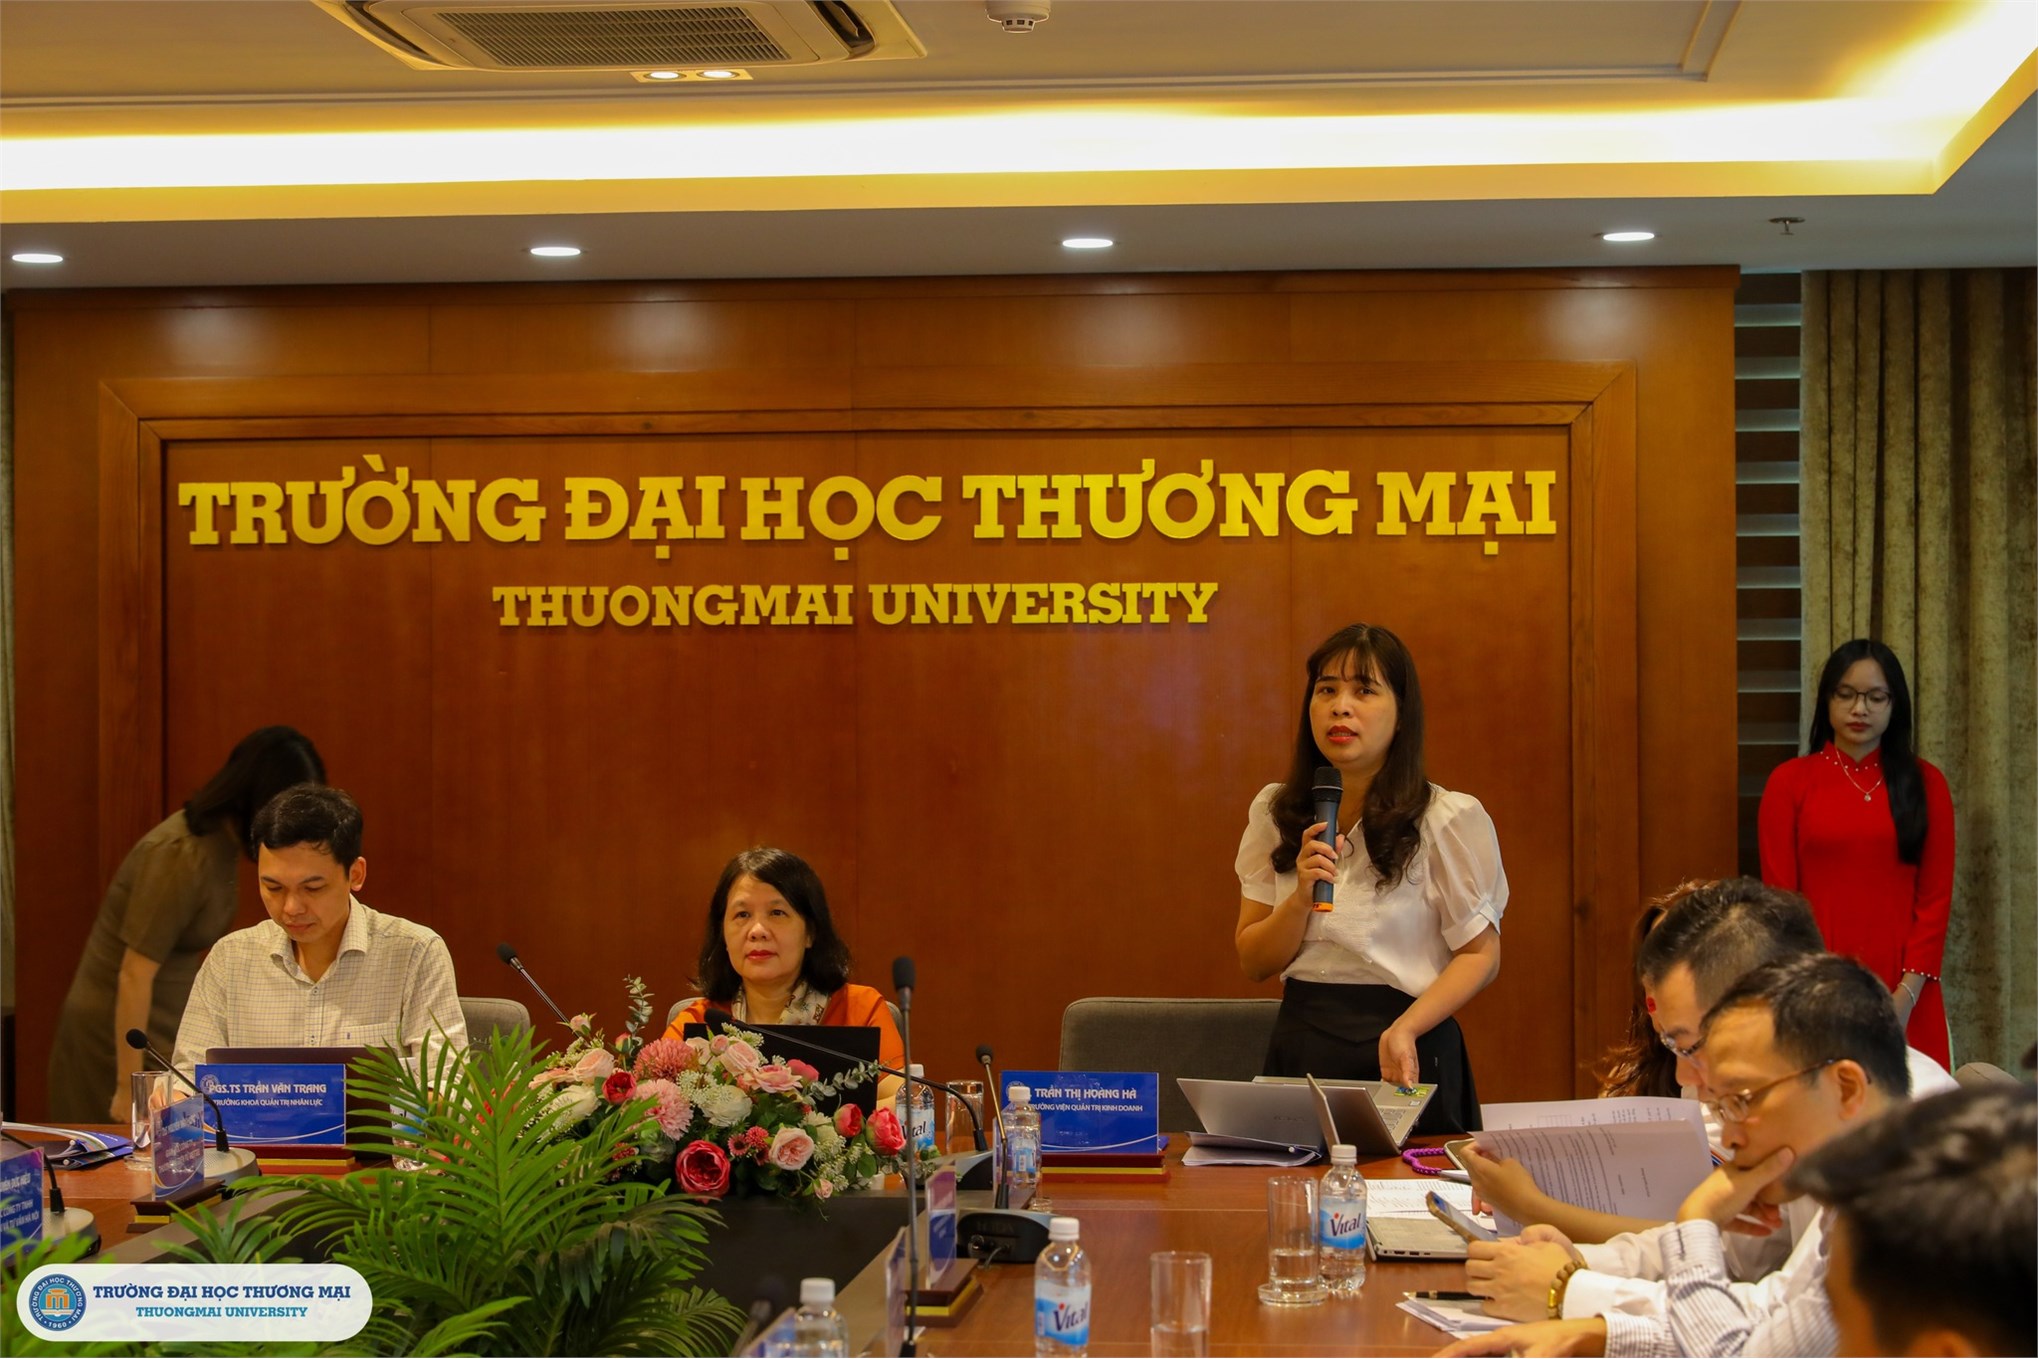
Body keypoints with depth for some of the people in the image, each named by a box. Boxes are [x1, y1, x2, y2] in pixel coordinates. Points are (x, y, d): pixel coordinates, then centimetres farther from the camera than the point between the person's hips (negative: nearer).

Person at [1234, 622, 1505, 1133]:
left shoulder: (1448, 819, -8)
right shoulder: (1276, 813, 4)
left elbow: (1481, 954, -7)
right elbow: (1254, 962, 3)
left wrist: (1405, 1029, -22)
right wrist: (1301, 898, -16)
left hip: (1405, 1052, -3)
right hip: (1302, 1047, 3)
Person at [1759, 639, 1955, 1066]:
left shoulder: (1925, 783, 7)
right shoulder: (1790, 781, 2)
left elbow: (1936, 895, 2)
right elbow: (1779, 896, 0)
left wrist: (1907, 991, -9)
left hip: (1903, 993, 1)